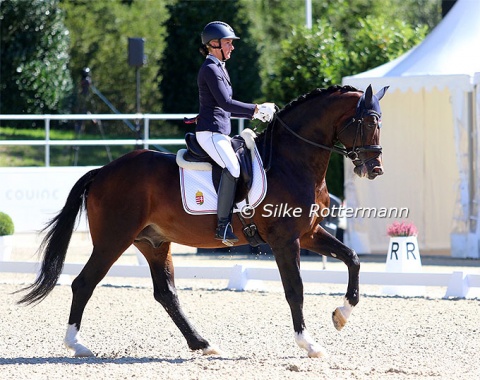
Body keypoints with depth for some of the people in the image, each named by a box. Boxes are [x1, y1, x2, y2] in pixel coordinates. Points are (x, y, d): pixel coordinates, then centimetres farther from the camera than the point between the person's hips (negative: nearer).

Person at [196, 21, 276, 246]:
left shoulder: (218, 68, 22)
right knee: (232, 167, -29)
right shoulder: (210, 69, -9)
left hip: (220, 133, 11)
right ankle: (223, 226, -33)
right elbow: (225, 102, -19)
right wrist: (256, 109, -14)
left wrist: (255, 114, 16)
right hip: (211, 132, -11)